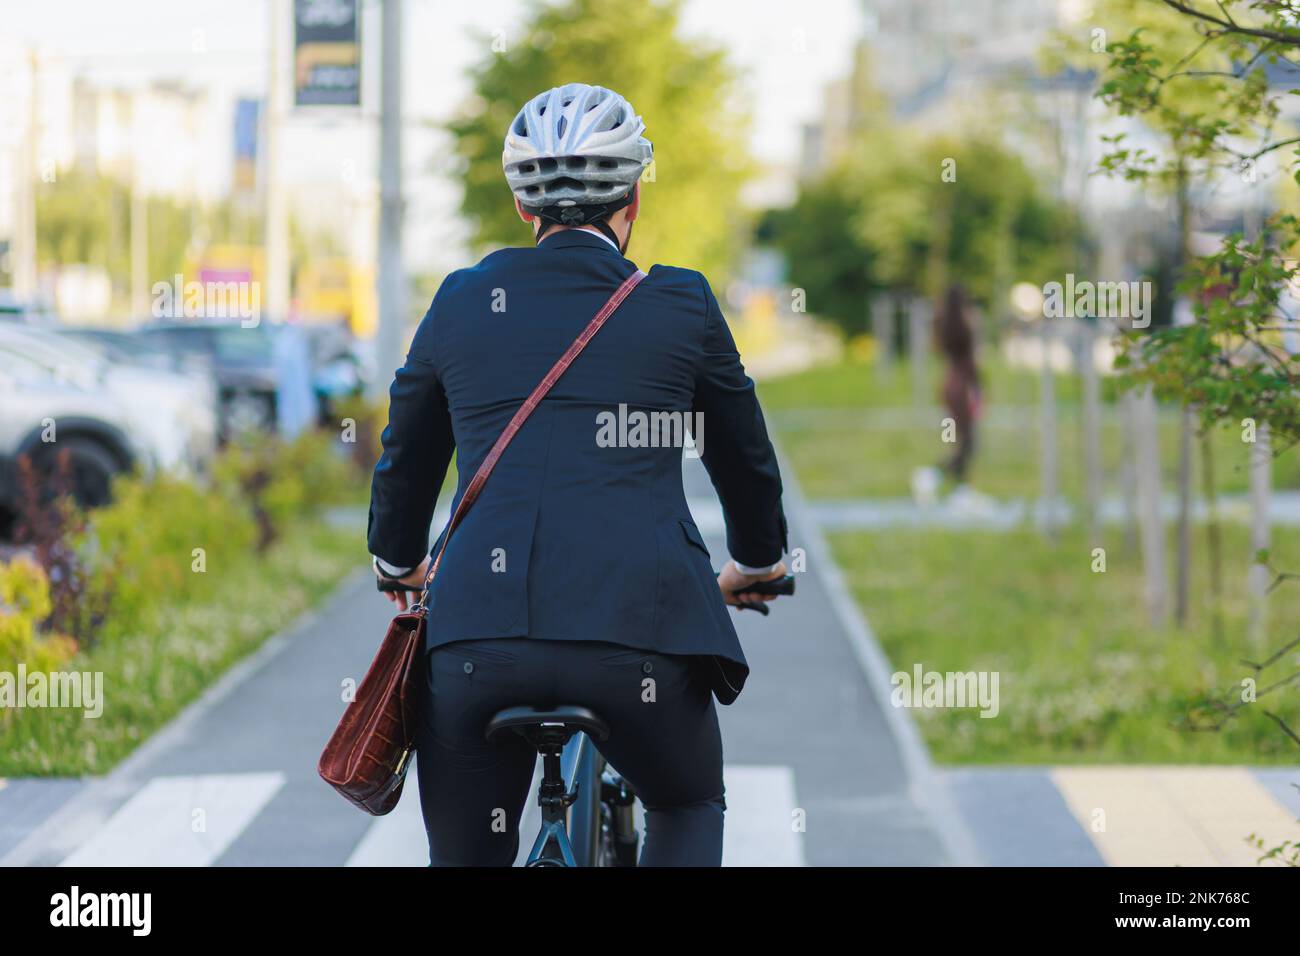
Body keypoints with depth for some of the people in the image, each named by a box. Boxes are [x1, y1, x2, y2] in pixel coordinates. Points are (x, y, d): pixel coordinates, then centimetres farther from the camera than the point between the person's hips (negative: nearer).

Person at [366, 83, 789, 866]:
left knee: (464, 857, 16)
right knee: (690, 806, 27)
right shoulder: (679, 305, 9)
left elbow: (404, 465, 25)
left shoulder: (463, 302, 14)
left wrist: (401, 564, 46)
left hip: (478, 630, 1)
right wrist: (757, 564, 42)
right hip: (638, 626, -1)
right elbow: (745, 459, 22)